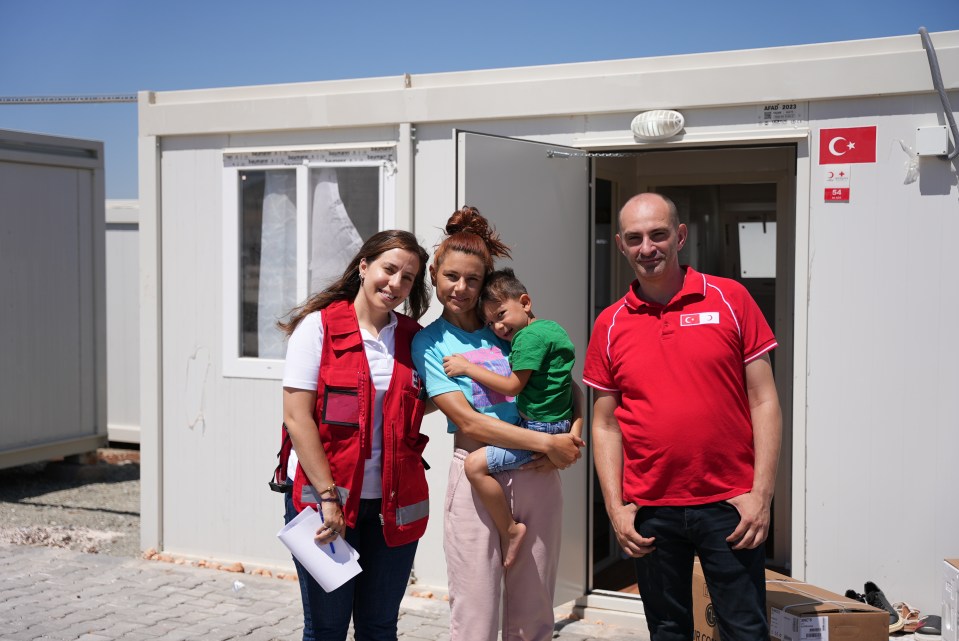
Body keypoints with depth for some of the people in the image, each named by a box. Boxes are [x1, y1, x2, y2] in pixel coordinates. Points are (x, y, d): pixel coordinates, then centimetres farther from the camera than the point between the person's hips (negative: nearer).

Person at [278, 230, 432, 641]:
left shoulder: (413, 338, 7)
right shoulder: (318, 326, -5)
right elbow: (296, 417, -11)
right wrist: (327, 496, -16)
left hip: (393, 504, 4)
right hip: (323, 498, -4)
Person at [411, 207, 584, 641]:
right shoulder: (430, 342, 1)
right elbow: (467, 421, -9)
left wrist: (567, 441, -8)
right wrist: (548, 443, -14)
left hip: (536, 475, 3)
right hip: (477, 475, -3)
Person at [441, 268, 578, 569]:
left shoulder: (529, 336, -15)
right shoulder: (552, 328, 16)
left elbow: (512, 386, -15)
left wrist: (468, 368, -9)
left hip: (540, 431, -11)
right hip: (558, 425, 11)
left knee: (475, 464, -17)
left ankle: (509, 529, -8)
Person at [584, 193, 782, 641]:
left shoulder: (730, 300, -1)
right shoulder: (610, 325, 5)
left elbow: (763, 401, -1)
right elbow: (605, 425, 7)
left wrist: (761, 494, -7)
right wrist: (615, 507, -1)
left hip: (728, 503, -2)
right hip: (649, 510, 2)